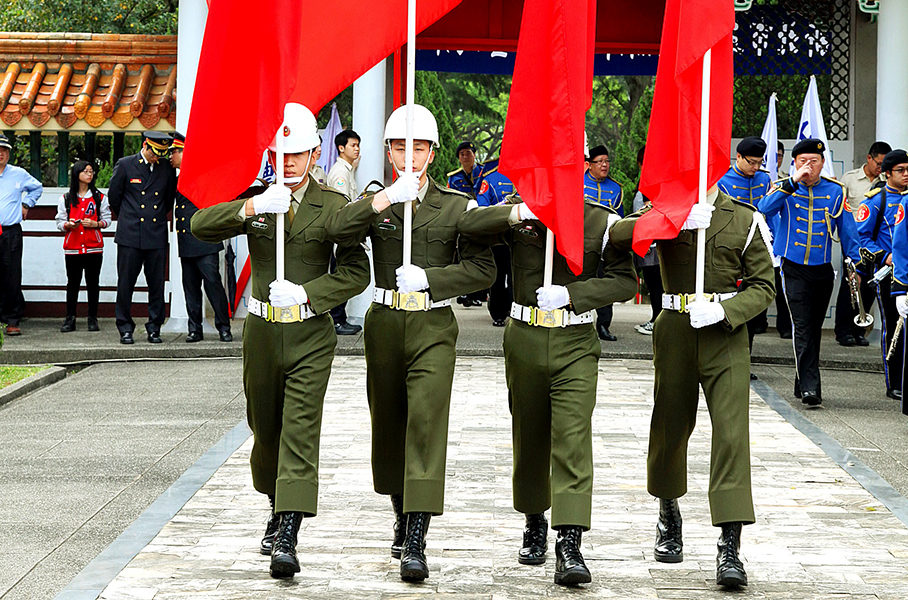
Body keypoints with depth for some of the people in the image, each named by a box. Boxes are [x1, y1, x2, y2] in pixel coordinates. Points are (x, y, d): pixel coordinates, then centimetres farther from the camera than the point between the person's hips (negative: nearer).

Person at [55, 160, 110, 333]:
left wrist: (95, 224, -10)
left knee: (93, 283, 1)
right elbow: (60, 222, 8)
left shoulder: (100, 198, 9)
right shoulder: (66, 199, 9)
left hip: (94, 247, 0)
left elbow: (107, 220, 9)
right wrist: (68, 225, -13)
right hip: (72, 247, 0)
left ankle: (92, 319, 7)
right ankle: (70, 319, 3)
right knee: (72, 283, 0)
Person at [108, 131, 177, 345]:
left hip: (157, 236, 2)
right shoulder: (125, 165, 1)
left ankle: (154, 328, 11)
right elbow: (113, 195, 10)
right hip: (130, 236, -2)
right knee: (126, 283, 0)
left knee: (157, 284, 2)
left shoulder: (167, 168, 7)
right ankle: (125, 329, 8)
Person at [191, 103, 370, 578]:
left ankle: (287, 539, -18)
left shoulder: (332, 205, -1)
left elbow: (356, 270, -5)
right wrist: (250, 208, -29)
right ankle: (277, 510, 40)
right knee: (265, 428, 16)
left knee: (300, 433, -12)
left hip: (311, 335, -3)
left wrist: (305, 293, -18)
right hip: (261, 331, 3)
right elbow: (201, 226, -13)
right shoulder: (252, 201, 4)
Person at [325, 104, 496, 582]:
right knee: (388, 423, 12)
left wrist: (428, 278, -13)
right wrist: (388, 198, -25)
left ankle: (416, 542, -19)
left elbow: (483, 269, -1)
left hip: (433, 328, -3)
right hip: (385, 324, 3)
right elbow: (337, 229, -15)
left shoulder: (457, 206, 2)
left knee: (426, 419, -16)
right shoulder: (374, 202, 5)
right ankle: (401, 515, 35)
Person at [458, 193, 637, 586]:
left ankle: (569, 546, -18)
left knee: (573, 439, -13)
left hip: (575, 346, -2)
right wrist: (520, 214, -24)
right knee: (528, 437, 12)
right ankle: (535, 524, 33)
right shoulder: (519, 213, 3)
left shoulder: (601, 221, -1)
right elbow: (469, 225, -10)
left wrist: (571, 293, -17)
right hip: (524, 340, 2)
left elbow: (625, 280, -4)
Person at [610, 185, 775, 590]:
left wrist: (723, 310, -15)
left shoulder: (746, 220, 3)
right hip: (675, 333, 1)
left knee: (732, 433, -13)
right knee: (671, 428, 12)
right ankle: (669, 516, 40)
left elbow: (763, 286, 4)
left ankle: (730, 548, -15)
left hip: (726, 337, -1)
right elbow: (617, 236, -14)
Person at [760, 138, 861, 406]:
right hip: (794, 270, -3)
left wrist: (854, 263, 1)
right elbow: (765, 209, -20)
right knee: (803, 328, -14)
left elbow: (847, 229, 9)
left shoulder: (835, 191, 4)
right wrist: (793, 182, -26)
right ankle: (810, 387, -18)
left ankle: (802, 384, 26)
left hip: (823, 271, 3)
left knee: (814, 329, 12)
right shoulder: (784, 188, -1)